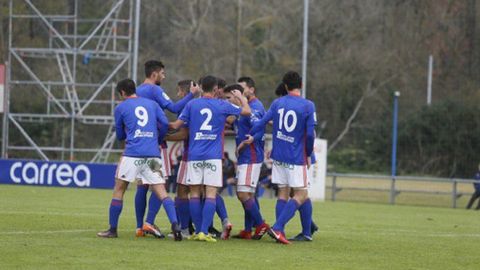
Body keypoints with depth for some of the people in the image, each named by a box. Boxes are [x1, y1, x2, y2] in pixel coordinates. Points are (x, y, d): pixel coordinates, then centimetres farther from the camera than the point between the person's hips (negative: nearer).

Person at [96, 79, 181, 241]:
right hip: (153, 154, 3)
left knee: (119, 190, 9)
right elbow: (165, 123, 5)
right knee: (161, 192, 0)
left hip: (132, 153, -3)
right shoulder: (151, 104, 16)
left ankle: (112, 230, 11)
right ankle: (175, 225, -18)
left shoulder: (121, 108, 9)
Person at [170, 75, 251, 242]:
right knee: (211, 194, -3)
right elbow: (247, 111, 13)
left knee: (195, 194, 7)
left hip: (194, 155, 1)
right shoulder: (222, 105, 3)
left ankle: (198, 231, 7)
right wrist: (241, 97, 32)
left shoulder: (192, 104, 4)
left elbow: (176, 125, 4)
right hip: (213, 156, -1)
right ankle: (204, 232, -13)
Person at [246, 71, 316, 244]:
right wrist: (308, 154, 4)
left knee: (283, 193, 11)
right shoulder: (308, 106, -7)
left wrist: (252, 137, 21)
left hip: (278, 156, 5)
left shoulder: (277, 103, 4)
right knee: (301, 194, -2)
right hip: (296, 158, -5)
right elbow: (310, 134, -10)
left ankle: (279, 231, 5)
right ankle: (277, 228, -16)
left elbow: (262, 122, 3)